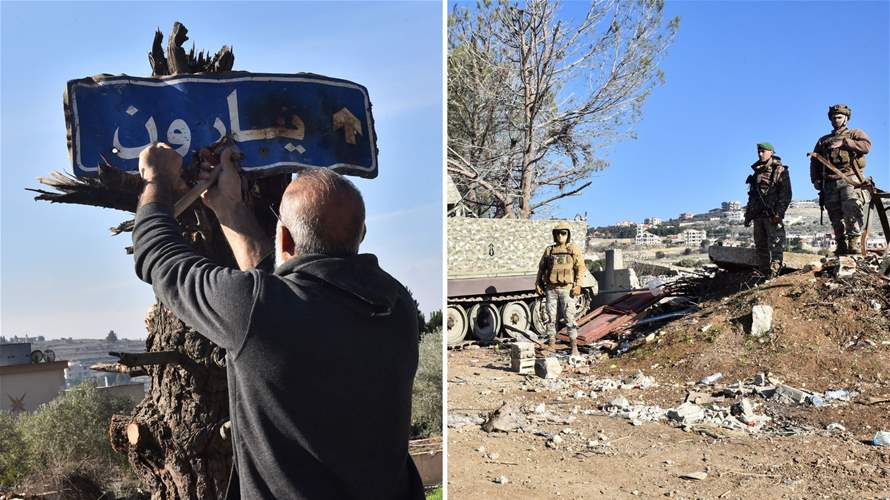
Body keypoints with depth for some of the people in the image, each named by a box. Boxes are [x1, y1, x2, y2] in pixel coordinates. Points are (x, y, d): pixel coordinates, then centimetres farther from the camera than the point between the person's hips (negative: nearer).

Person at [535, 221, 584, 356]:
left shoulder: (574, 250, 4)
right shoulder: (549, 250, 13)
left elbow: (580, 268, -2)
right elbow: (541, 268, 18)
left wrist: (578, 285, -12)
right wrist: (538, 284, 9)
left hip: (566, 289, -3)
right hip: (551, 289, 3)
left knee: (570, 318, -6)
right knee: (551, 318, 5)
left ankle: (574, 347, -1)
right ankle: (551, 346, 12)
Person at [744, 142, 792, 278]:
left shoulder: (780, 171, -2)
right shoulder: (757, 172, 19)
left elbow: (786, 194, -9)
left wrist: (778, 213, -19)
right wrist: (748, 215, 19)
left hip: (772, 216, -7)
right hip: (758, 215, 7)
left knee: (775, 246, -9)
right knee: (760, 247, 9)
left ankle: (774, 274, -10)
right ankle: (763, 275, 14)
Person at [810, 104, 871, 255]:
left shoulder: (855, 133, 15)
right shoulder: (823, 140, 26)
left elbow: (866, 146, -7)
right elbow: (814, 162, 23)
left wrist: (844, 143, -10)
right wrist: (816, 179, 9)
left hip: (850, 180, -4)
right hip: (830, 184, 4)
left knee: (852, 210, -21)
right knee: (836, 216, 0)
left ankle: (854, 241, -19)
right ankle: (841, 246, 3)